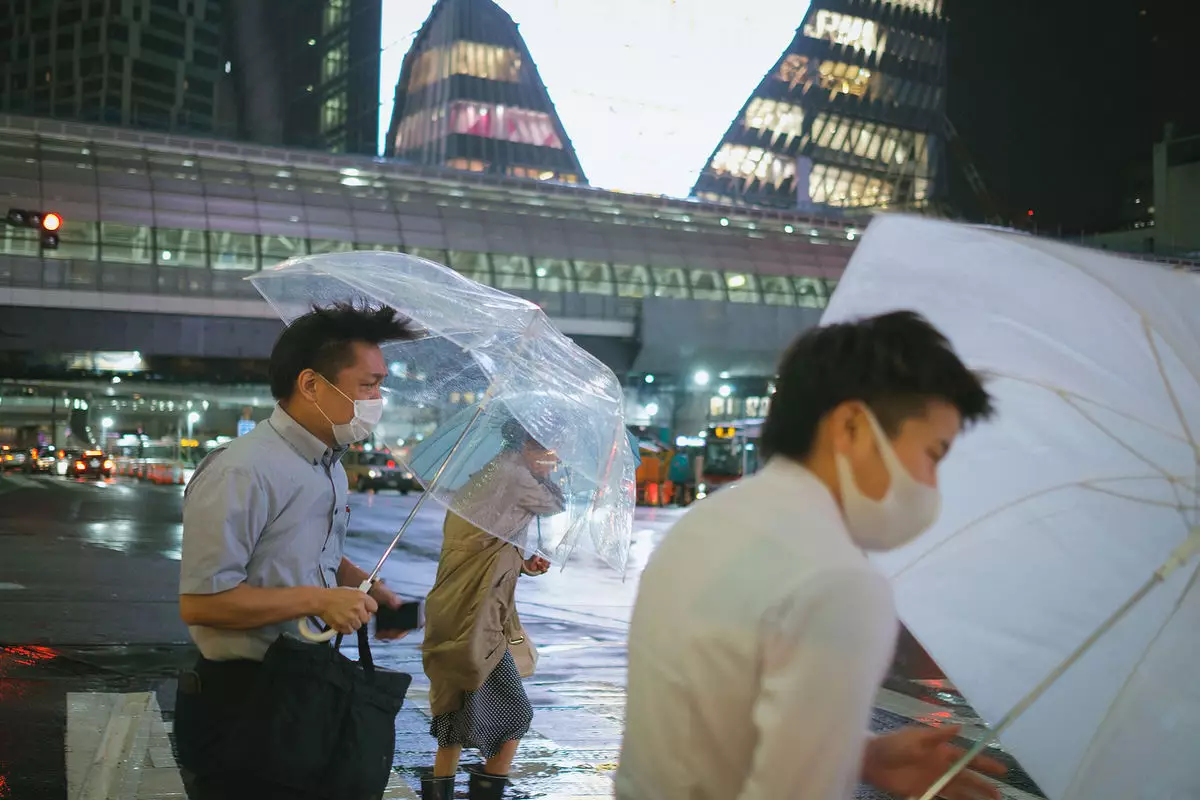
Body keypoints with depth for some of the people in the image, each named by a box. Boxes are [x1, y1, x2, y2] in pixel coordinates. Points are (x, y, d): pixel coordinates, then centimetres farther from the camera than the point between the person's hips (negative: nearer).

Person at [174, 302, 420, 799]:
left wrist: (361, 587, 5)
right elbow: (200, 602, -25)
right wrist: (318, 600, -22)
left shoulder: (331, 468, 10)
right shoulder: (242, 474, -22)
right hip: (241, 707, -9)